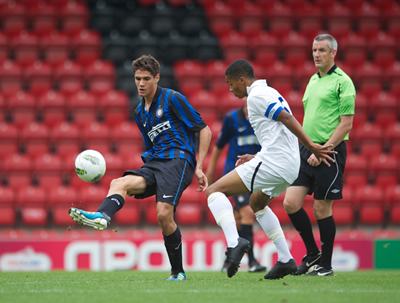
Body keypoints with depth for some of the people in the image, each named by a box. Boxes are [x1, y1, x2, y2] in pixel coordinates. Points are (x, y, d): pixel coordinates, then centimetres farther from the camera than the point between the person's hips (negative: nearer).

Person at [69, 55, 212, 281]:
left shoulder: (172, 99, 0)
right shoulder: (140, 112, 22)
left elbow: (204, 130, -2)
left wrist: (199, 168, -7)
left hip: (178, 160, -7)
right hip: (153, 163, 7)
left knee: (164, 215, -22)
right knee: (119, 183, -22)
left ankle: (178, 271, -8)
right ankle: (101, 217, -51)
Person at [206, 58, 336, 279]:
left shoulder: (256, 95, -7)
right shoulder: (268, 93, 24)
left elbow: (287, 119, -18)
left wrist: (311, 147, -20)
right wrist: (256, 158, 26)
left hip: (272, 163, -10)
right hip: (289, 167, 10)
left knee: (214, 190, -9)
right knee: (257, 203, 34)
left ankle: (234, 243, -30)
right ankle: (286, 260, 29)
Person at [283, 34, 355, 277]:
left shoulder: (342, 81, -8)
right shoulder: (313, 80, 16)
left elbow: (346, 123, -13)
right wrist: (307, 147, 17)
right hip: (307, 150, 7)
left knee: (322, 209, -3)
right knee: (290, 202, -2)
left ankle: (325, 265, 9)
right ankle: (312, 254, 14)